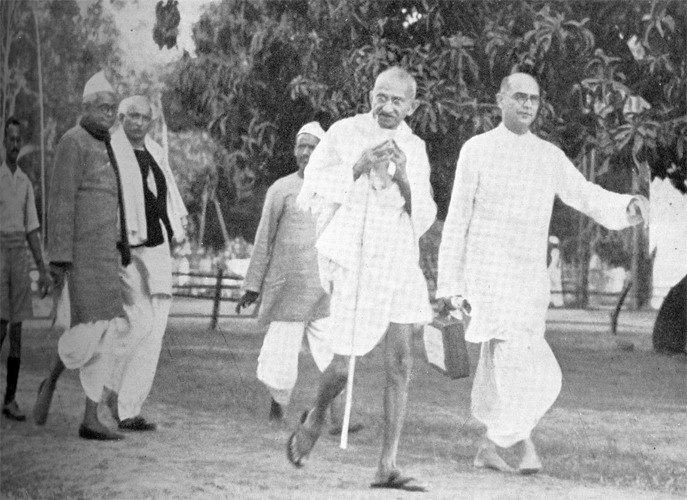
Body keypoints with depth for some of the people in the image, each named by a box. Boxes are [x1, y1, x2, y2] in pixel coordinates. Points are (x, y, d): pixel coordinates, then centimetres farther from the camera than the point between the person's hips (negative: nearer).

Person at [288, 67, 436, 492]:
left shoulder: (414, 149, 11)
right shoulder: (344, 134, -2)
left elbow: (424, 218, 8)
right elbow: (311, 195, -6)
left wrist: (405, 179, -11)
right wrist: (359, 166, -18)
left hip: (399, 261, 4)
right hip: (351, 261, -4)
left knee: (401, 364, -4)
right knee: (342, 369, -5)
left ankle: (388, 466, -2)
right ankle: (316, 420, 28)